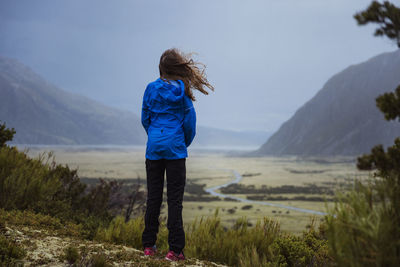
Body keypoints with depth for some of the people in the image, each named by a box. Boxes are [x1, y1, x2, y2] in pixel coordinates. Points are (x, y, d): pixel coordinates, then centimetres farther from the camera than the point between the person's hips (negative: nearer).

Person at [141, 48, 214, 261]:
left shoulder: (151, 88, 1)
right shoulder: (183, 90, -3)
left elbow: (145, 118, 6)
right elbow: (189, 121, -2)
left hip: (154, 148, 2)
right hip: (175, 149, -2)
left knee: (153, 196, 10)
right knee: (174, 198, 0)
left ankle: (149, 245, 15)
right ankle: (175, 249, 0)